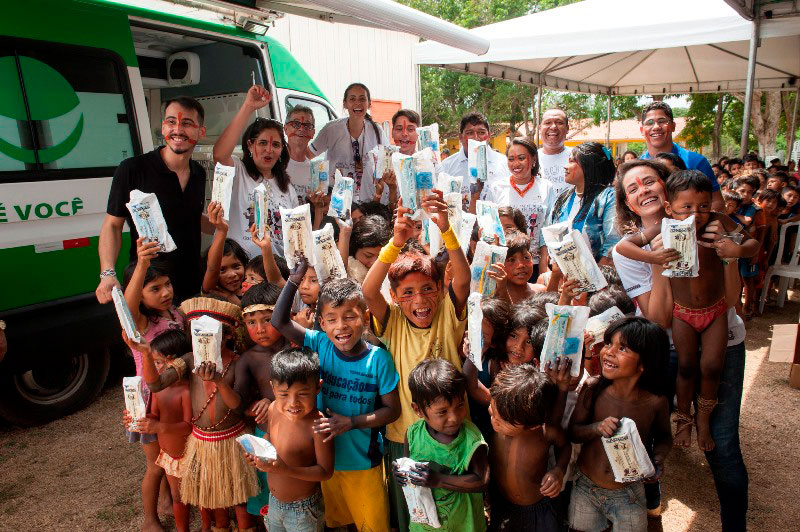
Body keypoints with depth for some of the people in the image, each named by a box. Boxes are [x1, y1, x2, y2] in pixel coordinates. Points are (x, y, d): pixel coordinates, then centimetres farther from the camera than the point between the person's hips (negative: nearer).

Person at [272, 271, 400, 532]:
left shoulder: (378, 358, -18)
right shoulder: (321, 345, -11)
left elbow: (392, 409, -12)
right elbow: (279, 321, -13)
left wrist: (350, 422, -23)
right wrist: (295, 276, -20)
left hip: (364, 462, -2)